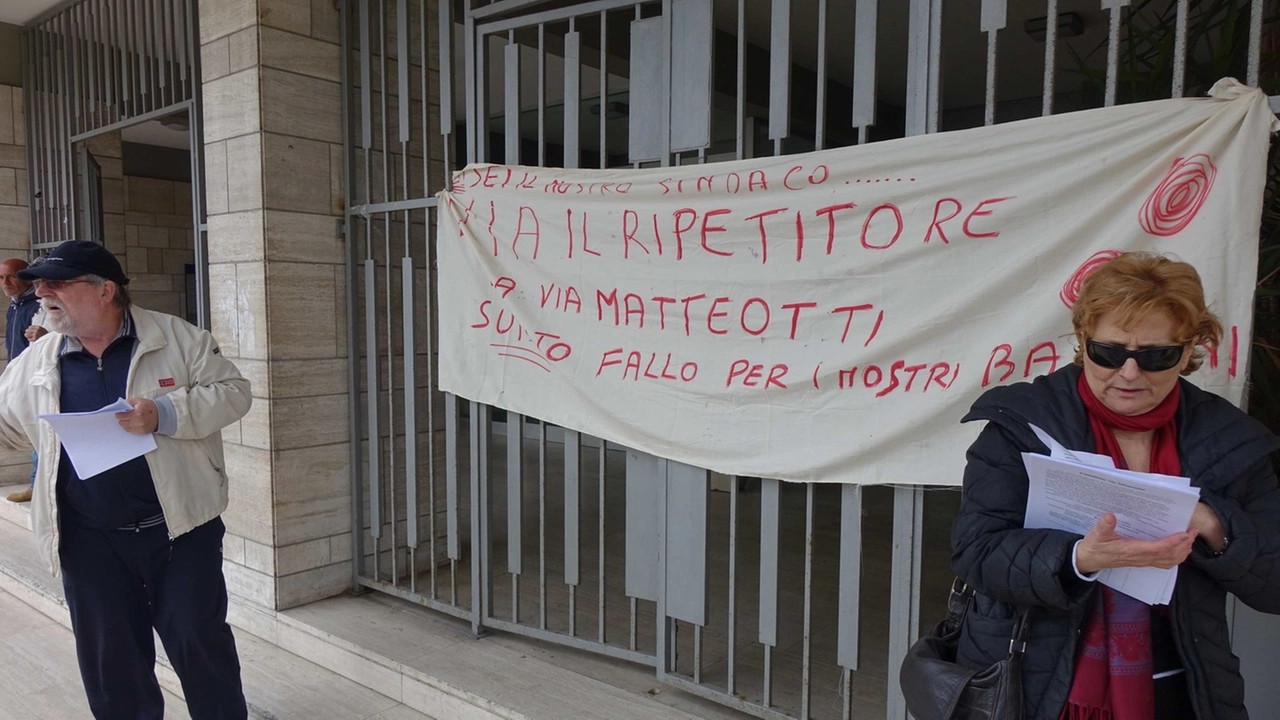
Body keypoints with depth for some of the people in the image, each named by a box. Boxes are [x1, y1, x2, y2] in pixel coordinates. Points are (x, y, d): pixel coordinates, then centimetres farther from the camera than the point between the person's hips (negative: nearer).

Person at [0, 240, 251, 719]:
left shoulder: (178, 338, -6)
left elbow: (233, 391, -9)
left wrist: (165, 414, -21)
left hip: (179, 529, -3)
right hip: (91, 542, 4)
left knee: (200, 643, 6)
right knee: (109, 663, 15)